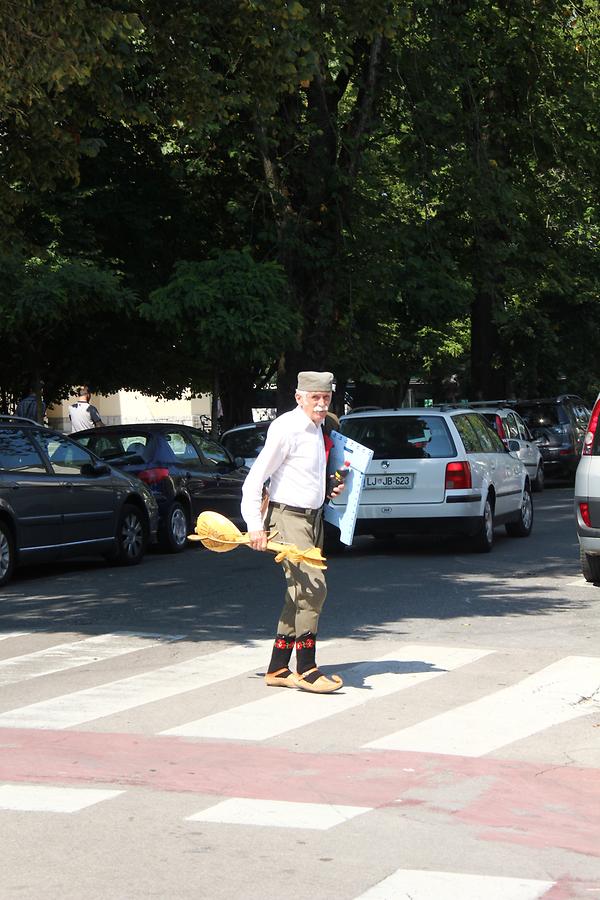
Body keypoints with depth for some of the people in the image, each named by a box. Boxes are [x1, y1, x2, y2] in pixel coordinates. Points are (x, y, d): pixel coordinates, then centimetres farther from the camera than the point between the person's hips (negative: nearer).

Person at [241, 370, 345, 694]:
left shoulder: (316, 428, 14)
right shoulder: (286, 428, -14)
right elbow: (255, 478, -15)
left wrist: (331, 487, 12)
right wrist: (255, 526, -18)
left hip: (313, 518, 10)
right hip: (288, 517, -9)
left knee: (300, 593, 10)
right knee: (312, 587, -17)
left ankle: (278, 668, 17)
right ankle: (306, 670, -10)